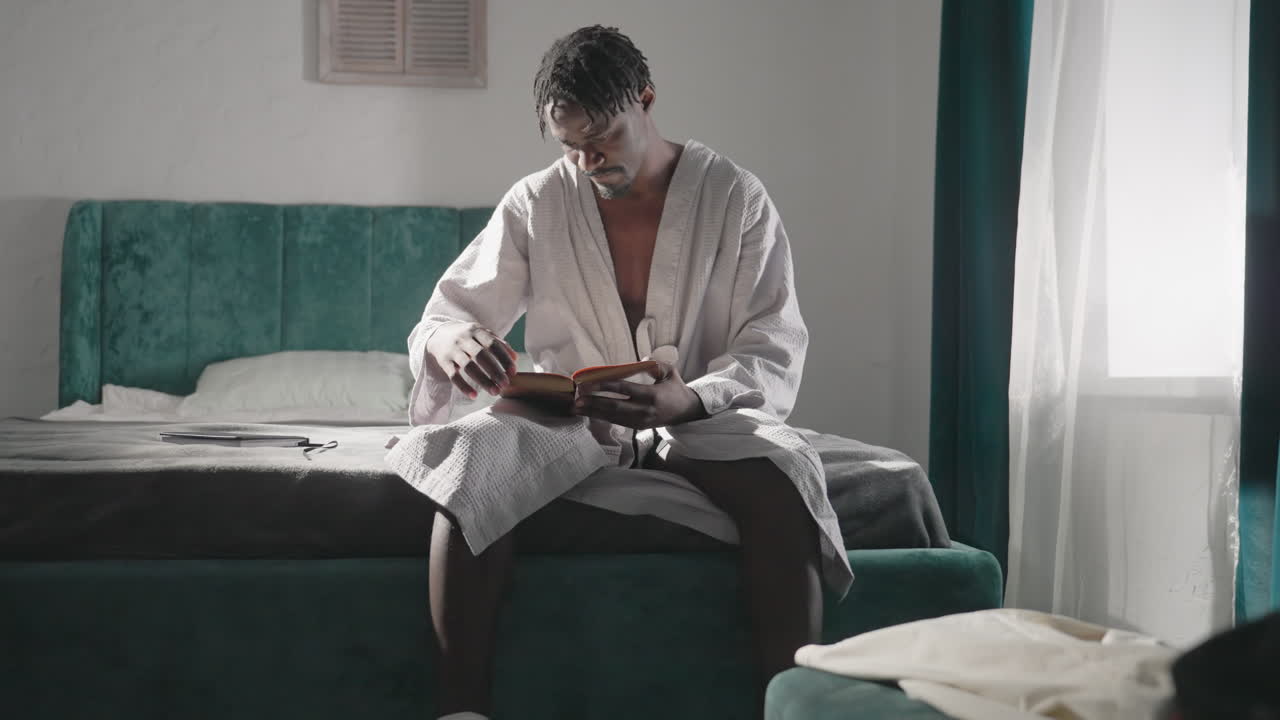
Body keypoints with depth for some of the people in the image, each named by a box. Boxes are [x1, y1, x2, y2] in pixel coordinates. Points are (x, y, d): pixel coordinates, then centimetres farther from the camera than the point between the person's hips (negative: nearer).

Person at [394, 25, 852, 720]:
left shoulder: (735, 196, 0)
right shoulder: (534, 205, 5)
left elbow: (775, 355, -5)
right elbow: (443, 317, 5)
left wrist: (690, 400, -27)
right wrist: (450, 342, -23)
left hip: (702, 419, -1)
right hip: (570, 420, 1)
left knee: (780, 466, -35)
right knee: (472, 454, -32)